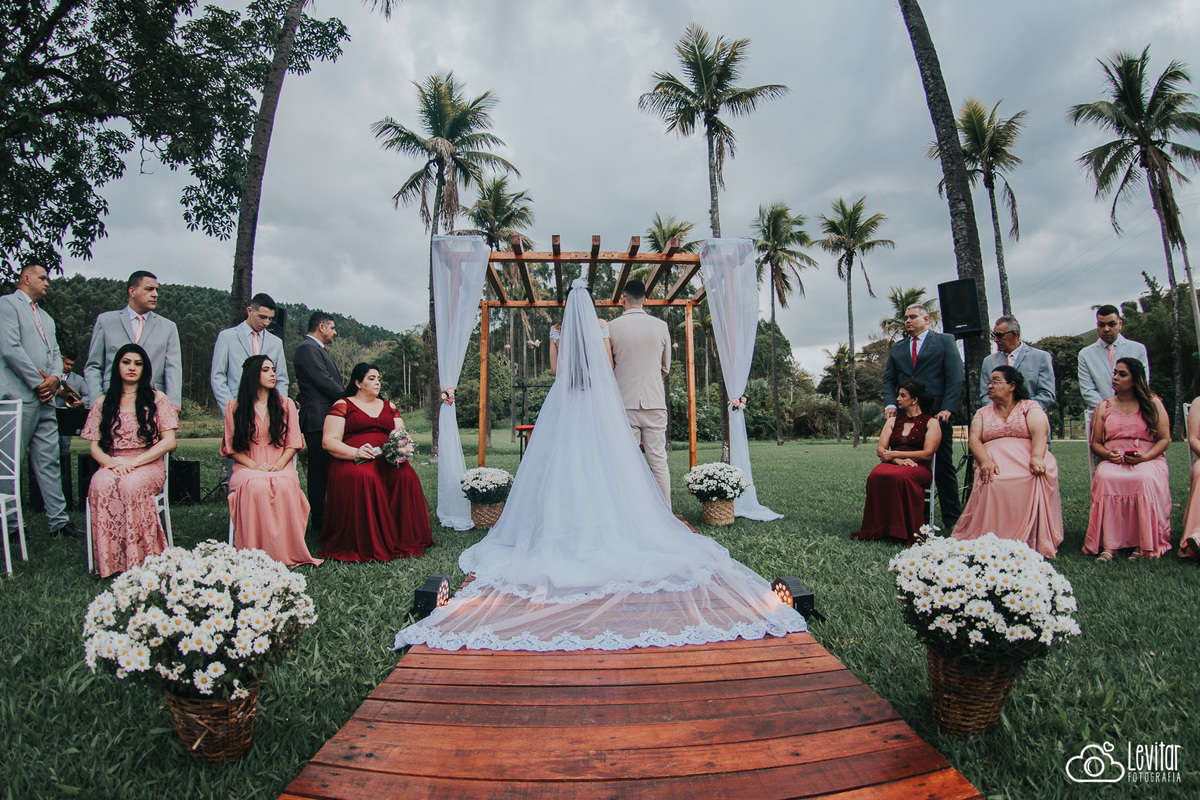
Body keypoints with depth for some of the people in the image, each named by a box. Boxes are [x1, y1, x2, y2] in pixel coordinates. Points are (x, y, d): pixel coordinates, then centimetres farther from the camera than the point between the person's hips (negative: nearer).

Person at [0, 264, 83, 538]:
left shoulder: (45, 317, 24)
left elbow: (55, 353, 18)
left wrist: (55, 377, -2)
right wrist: (38, 382, -12)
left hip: (45, 400, 8)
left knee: (49, 461, 7)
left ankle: (58, 520, 9)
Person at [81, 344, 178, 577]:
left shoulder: (157, 400, 9)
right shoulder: (103, 403, 17)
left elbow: (169, 442, -1)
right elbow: (94, 446, 12)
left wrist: (134, 461, -12)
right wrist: (111, 462, -11)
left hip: (148, 465, -2)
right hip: (111, 465, 2)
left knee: (130, 485, -36)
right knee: (100, 485, -34)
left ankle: (138, 561, -31)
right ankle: (111, 562, -31)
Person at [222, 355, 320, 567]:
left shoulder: (286, 404, 16)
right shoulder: (234, 408, 12)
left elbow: (293, 443, 10)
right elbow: (231, 448, 8)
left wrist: (280, 464, -9)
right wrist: (253, 465, -10)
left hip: (281, 466, 1)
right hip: (248, 467, 0)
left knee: (285, 486, -37)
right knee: (256, 487, -38)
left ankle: (286, 554, -31)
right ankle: (257, 555, -32)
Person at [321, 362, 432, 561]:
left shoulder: (389, 407, 24)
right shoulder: (342, 406, 10)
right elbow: (329, 441, -2)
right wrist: (356, 452, -20)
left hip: (387, 460, 3)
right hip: (351, 461, -3)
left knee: (406, 475, -30)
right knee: (364, 477, -38)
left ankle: (403, 541, -22)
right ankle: (364, 546, -27)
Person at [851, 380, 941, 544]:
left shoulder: (931, 423, 9)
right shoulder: (893, 421, 22)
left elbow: (927, 454, -4)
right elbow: (880, 450, 11)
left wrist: (895, 454, -5)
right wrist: (899, 461, -10)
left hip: (919, 468, -3)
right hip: (893, 464, 3)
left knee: (901, 477, -40)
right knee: (876, 475, -34)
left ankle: (907, 532, -32)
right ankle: (876, 529, -32)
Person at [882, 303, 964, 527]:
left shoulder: (945, 341, 7)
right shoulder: (897, 348, 18)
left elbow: (955, 376, -1)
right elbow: (888, 379, 14)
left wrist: (947, 408, -11)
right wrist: (890, 404, -3)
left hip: (937, 414, -3)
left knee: (944, 466, 2)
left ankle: (952, 519, 8)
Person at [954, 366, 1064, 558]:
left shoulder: (1031, 407, 13)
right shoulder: (982, 413, 22)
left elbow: (1040, 432, -7)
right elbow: (974, 439, 5)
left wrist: (1037, 458, -28)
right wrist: (985, 461, -17)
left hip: (1026, 458, -1)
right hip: (994, 461, 1)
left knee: (1037, 478, -36)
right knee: (993, 482, -34)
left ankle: (1030, 541, -27)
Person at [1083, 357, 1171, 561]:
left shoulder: (1153, 404, 12)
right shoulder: (1104, 407, 16)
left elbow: (1164, 439, 6)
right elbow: (1095, 443, 13)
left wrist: (1145, 457, -12)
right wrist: (1108, 454, -10)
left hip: (1148, 460, -1)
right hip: (1113, 461, 1)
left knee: (1145, 478, -37)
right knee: (1105, 477, -35)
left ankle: (1145, 545, -29)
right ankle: (1109, 544, -35)